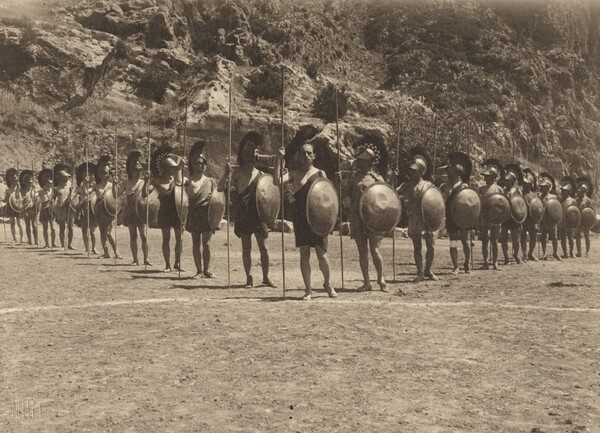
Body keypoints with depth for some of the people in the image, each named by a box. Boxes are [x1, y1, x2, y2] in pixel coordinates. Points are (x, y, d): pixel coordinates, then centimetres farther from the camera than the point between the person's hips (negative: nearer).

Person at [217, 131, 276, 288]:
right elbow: (220, 188, -9)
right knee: (246, 248, 4)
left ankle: (266, 277, 13)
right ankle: (249, 278, 11)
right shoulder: (237, 173, -1)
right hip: (243, 215, -1)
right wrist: (226, 174, -19)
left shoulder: (260, 174, 5)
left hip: (258, 214, 1)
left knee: (264, 247, 2)